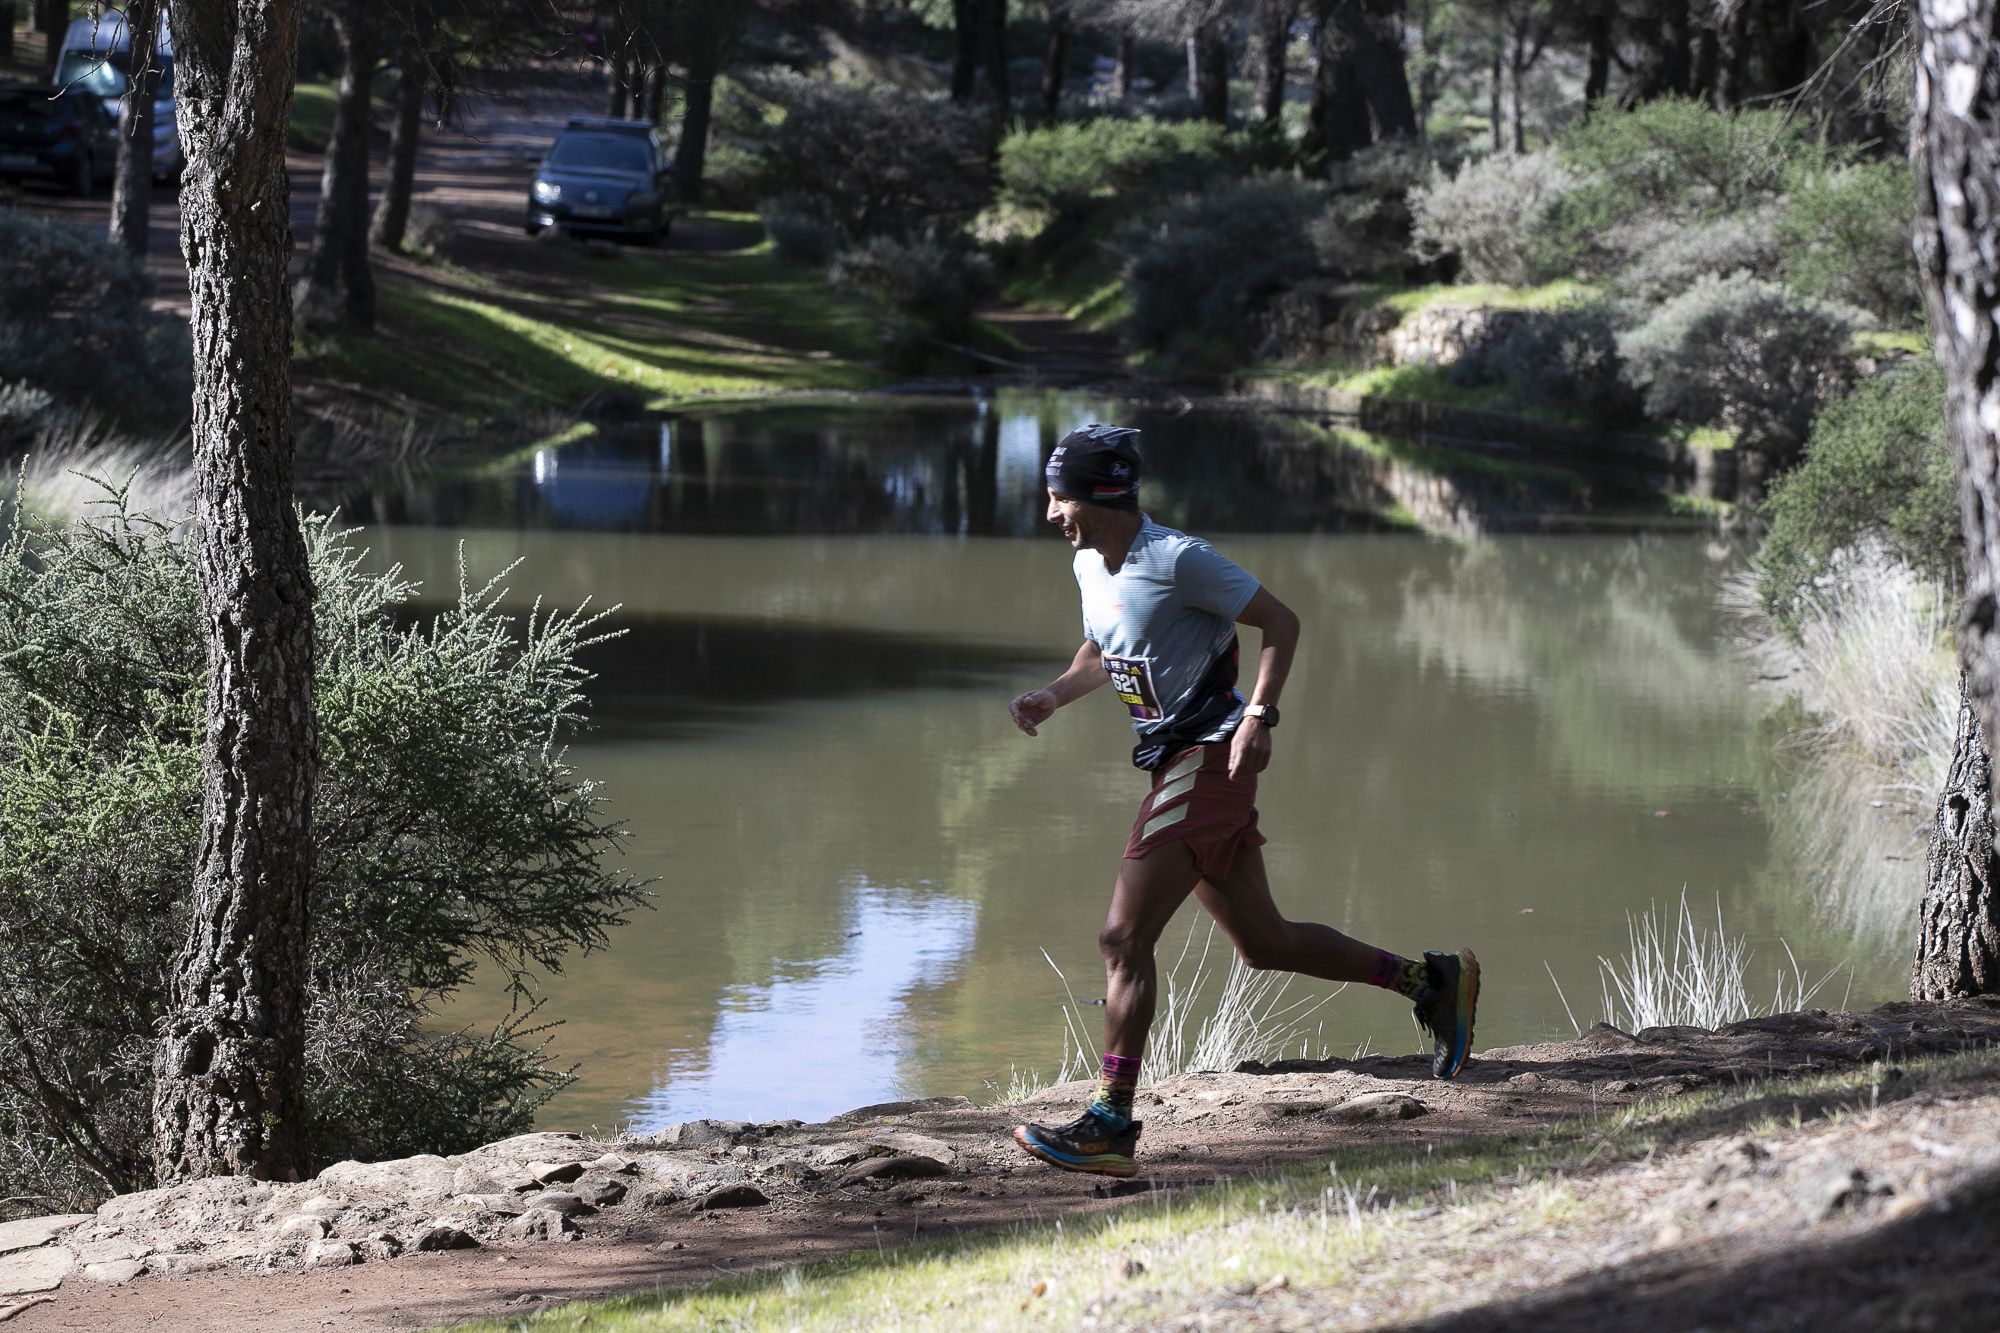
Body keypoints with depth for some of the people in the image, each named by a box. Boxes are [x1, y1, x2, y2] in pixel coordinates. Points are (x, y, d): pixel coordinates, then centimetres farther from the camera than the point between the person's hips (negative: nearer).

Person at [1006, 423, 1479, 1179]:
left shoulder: (1177, 560, -17)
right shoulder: (1090, 565, 8)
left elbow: (1279, 622, -11)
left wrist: (1259, 716, -20)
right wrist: (1053, 697, 7)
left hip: (1210, 759, -9)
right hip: (1173, 765, 9)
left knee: (1124, 940, -14)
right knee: (1264, 944, 15)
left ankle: (1110, 1126, -13)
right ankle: (1433, 982, 28)